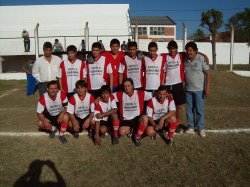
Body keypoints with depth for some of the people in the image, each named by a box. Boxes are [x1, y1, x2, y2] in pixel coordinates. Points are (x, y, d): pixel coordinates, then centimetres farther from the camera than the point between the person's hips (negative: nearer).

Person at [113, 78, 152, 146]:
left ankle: (137, 137, -9)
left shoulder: (140, 93, -5)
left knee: (145, 118, -33)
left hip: (137, 119, -1)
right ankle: (130, 129, 14)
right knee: (122, 132, -26)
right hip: (125, 120, 1)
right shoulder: (120, 94, -2)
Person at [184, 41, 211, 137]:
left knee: (199, 109, 4)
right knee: (189, 109, 11)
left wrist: (207, 87, -14)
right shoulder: (185, 60, 1)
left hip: (199, 89, -4)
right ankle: (191, 127, 24)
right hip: (188, 89, 4)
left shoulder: (201, 58, -10)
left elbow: (207, 73, -10)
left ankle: (201, 128, 18)